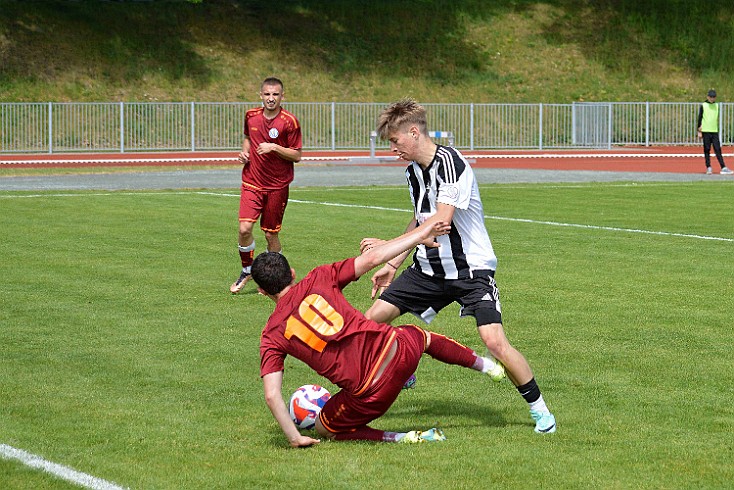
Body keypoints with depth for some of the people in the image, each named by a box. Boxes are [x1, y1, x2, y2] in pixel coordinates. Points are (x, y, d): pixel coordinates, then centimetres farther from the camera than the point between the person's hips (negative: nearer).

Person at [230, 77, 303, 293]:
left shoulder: (289, 122, -10)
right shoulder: (251, 116, 3)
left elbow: (296, 155, -8)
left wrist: (274, 148, -22)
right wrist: (244, 151, 4)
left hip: (277, 186, -2)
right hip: (252, 182, 2)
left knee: (271, 234, 5)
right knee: (244, 228, -12)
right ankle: (247, 270, 11)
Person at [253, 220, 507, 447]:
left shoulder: (272, 335, 1)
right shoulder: (317, 280, 3)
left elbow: (272, 395, -7)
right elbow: (372, 258, 4)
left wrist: (295, 438, 2)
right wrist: (421, 234, 14)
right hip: (397, 348, 3)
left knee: (324, 429, 23)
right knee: (423, 337, 38)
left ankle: (401, 438, 6)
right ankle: (485, 364, 61)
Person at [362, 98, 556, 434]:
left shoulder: (450, 162, -21)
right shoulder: (413, 171, 6)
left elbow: (440, 222, -30)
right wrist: (392, 264, 18)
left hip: (471, 268, -8)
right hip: (428, 268, 8)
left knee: (494, 341, -21)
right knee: (372, 319, 0)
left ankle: (539, 409, -3)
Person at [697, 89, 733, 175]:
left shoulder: (716, 105, 13)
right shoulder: (703, 106, 1)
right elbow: (700, 119, 1)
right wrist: (699, 132, -3)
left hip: (715, 131, 3)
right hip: (706, 131, -3)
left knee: (718, 150, -3)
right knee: (707, 150, -1)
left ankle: (723, 168, -8)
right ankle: (708, 168, 4)